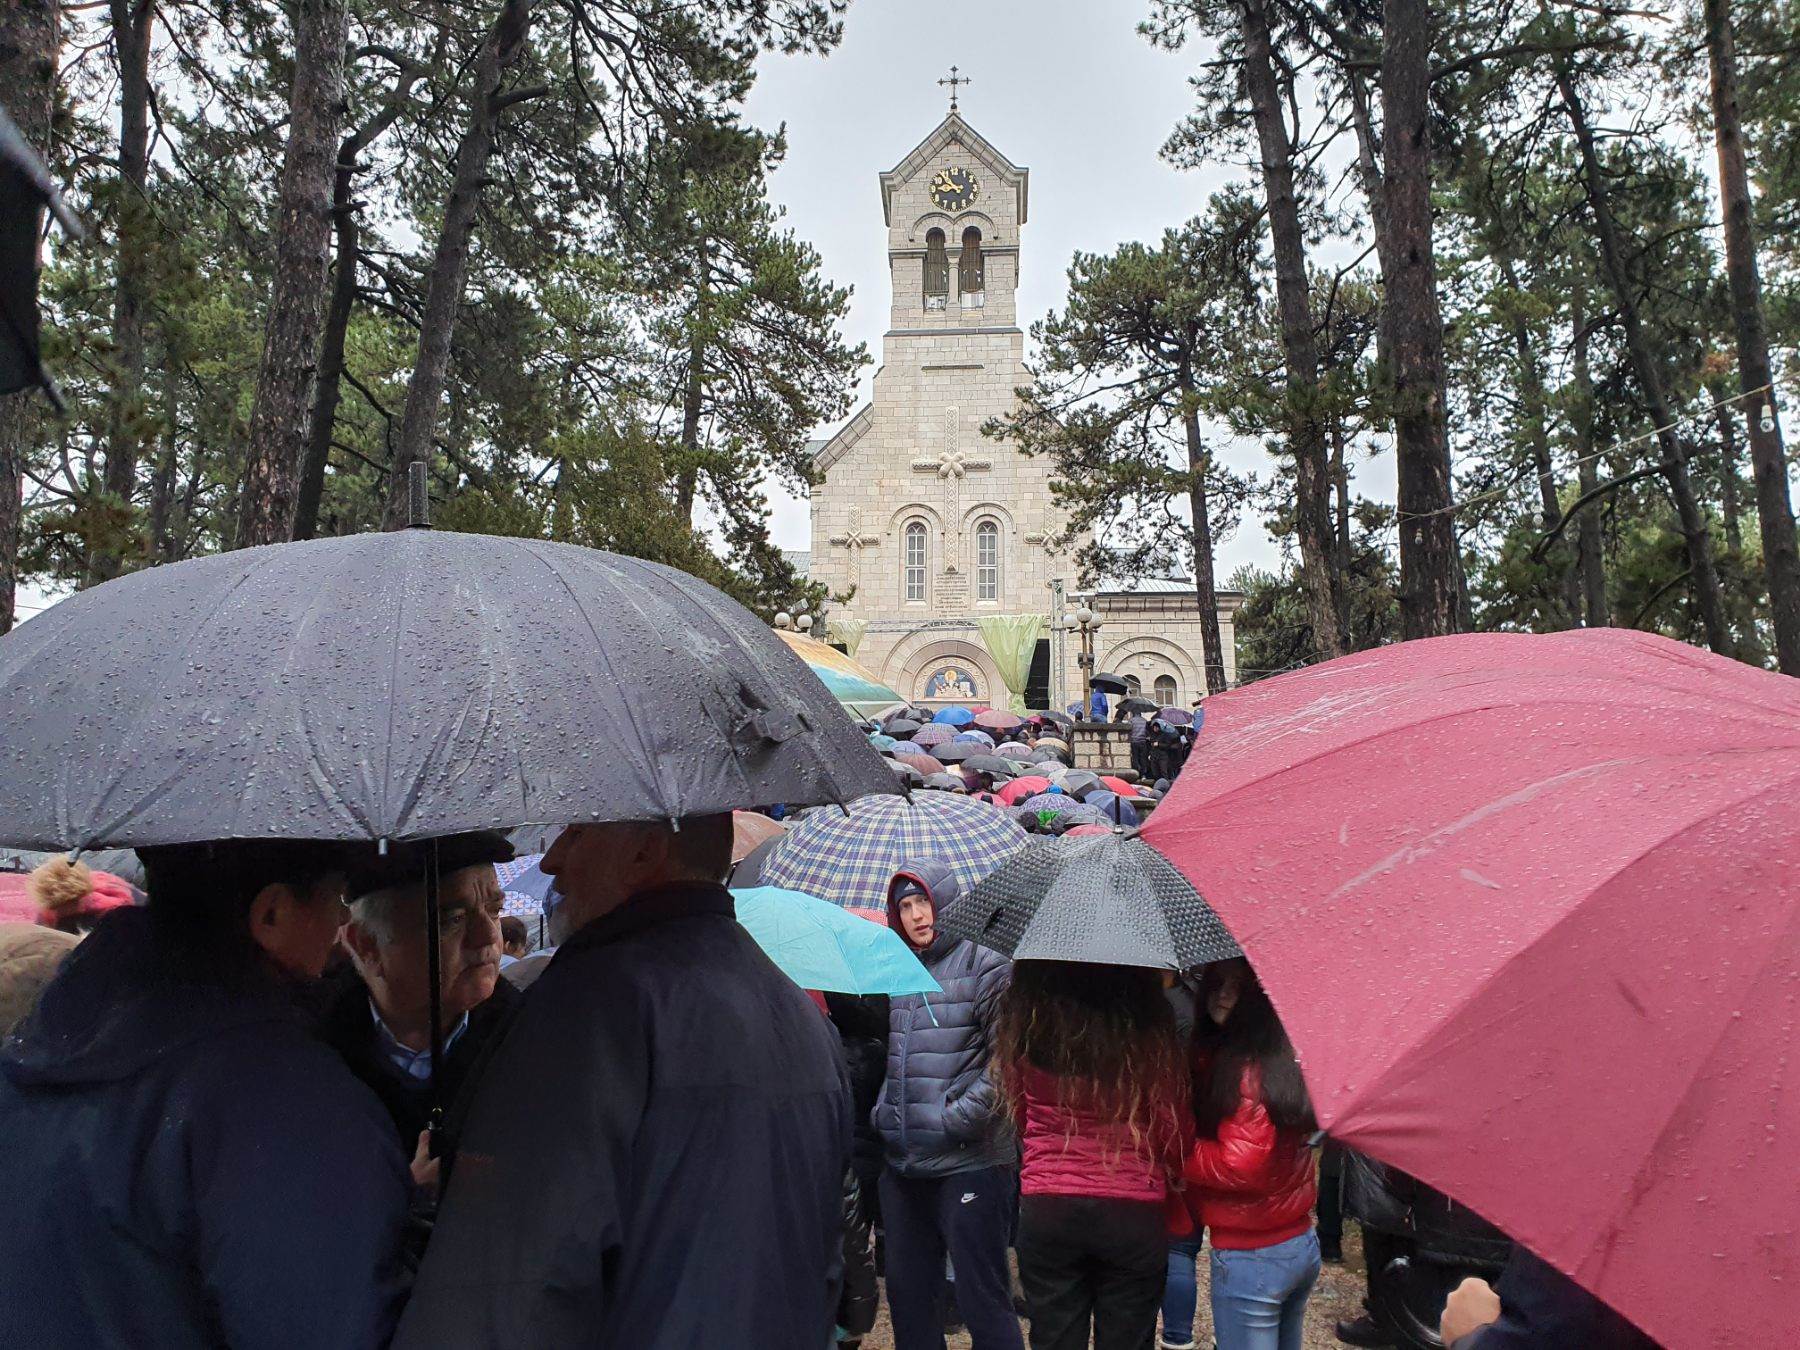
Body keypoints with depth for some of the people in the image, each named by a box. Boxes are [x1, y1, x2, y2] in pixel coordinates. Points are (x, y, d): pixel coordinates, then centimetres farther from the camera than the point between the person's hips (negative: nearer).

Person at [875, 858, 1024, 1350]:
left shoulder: (984, 965, -7)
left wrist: (956, 1119, -16)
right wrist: (883, 1113, 11)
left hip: (969, 1161, -7)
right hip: (903, 1164, 7)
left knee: (982, 1299, 0)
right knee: (907, 1295, 16)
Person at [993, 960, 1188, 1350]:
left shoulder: (1023, 1024, -8)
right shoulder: (1148, 1027, -17)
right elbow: (1175, 1128, -8)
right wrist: (1176, 1177, 13)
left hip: (1043, 1211, 2)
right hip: (1133, 1212, -2)